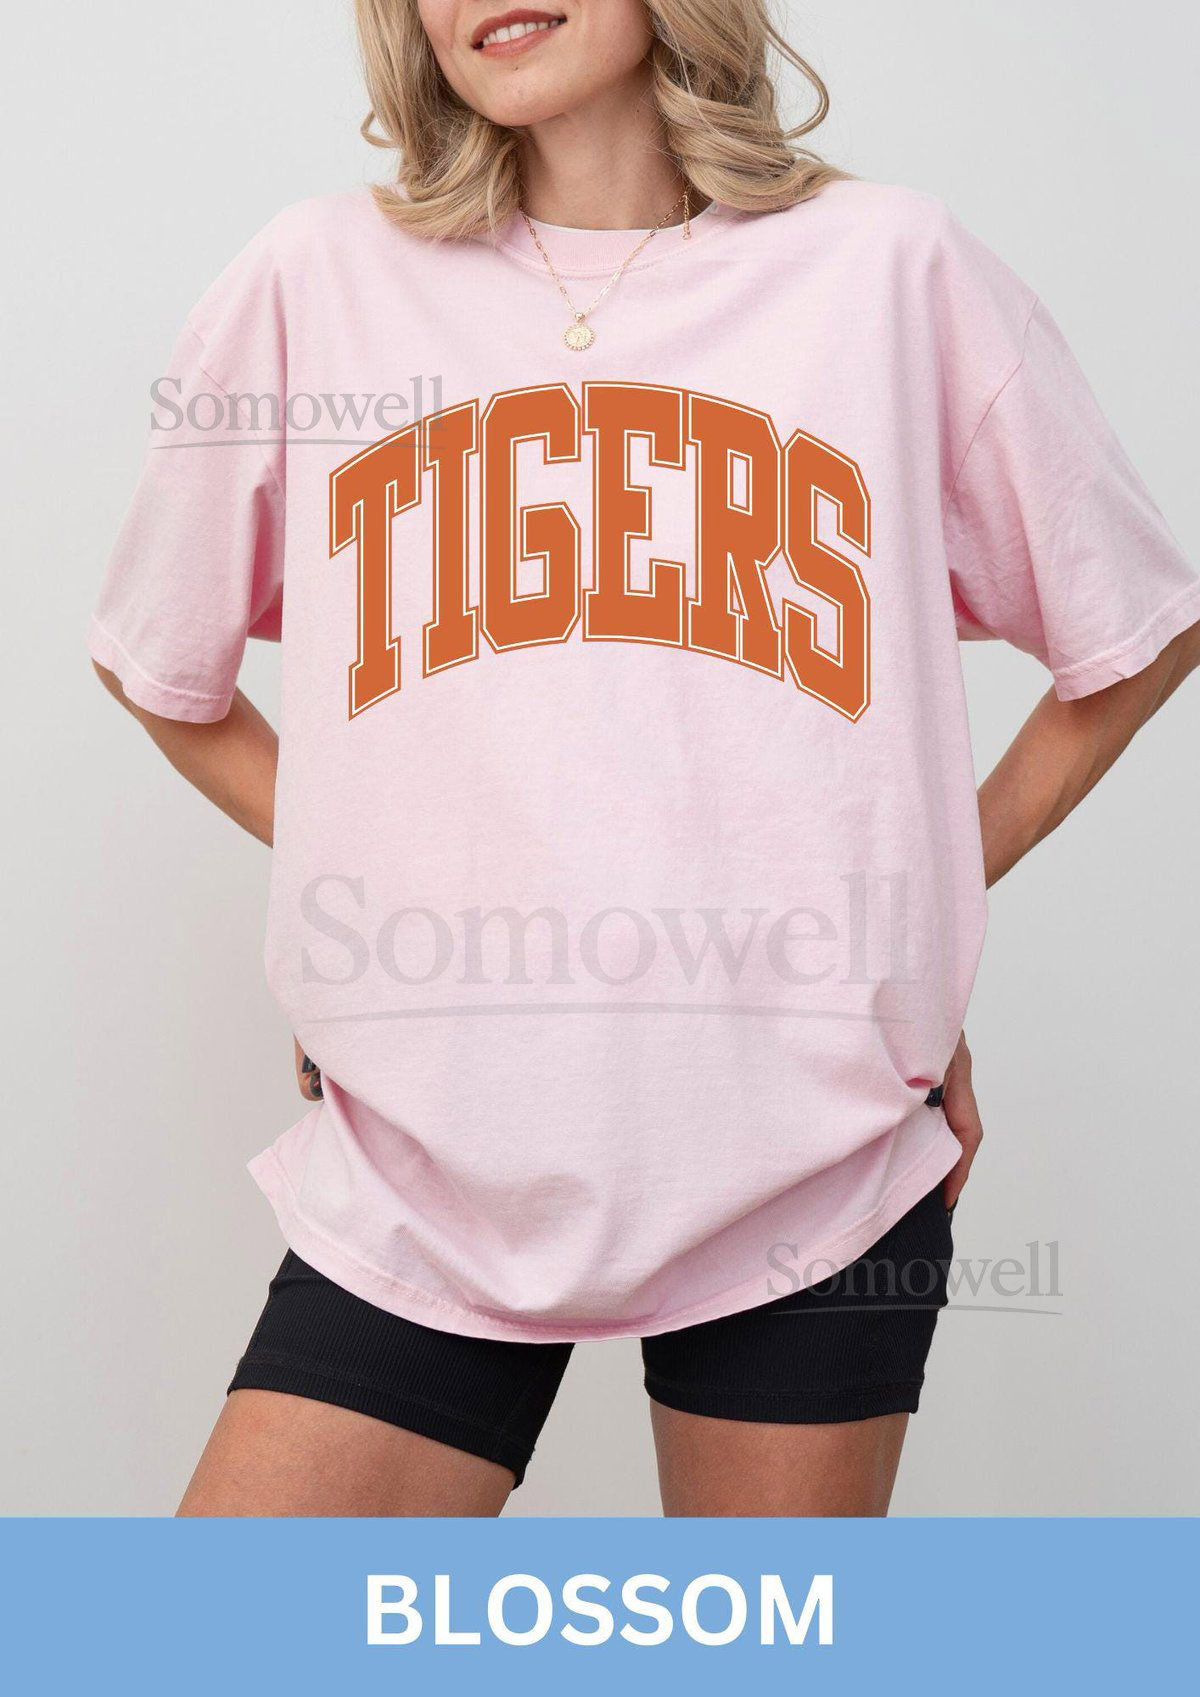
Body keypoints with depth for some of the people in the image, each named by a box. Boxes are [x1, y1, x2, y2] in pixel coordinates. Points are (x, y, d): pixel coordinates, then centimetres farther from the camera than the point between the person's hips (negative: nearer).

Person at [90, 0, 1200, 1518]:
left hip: (814, 1155, 0)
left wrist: (927, 893, 7)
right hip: (424, 1166, 1)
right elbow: (158, 663, 15)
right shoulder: (315, 281, 3)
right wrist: (348, 871, 6)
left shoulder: (891, 268, 3)